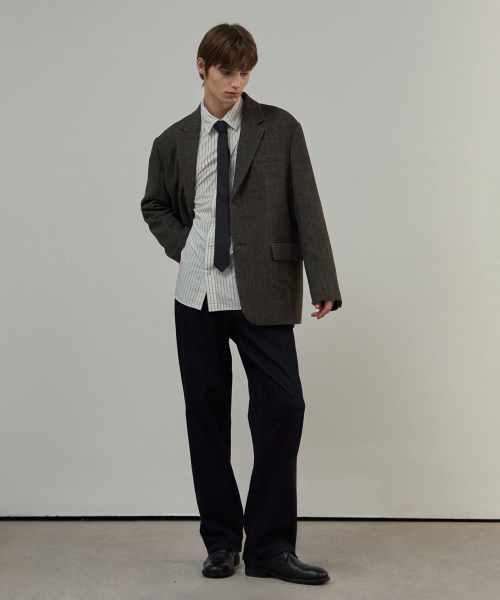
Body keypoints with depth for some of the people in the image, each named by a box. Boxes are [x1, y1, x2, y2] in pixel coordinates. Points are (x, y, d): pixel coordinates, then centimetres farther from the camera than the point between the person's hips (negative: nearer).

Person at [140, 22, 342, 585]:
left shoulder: (280, 129, 2)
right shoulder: (174, 141, 9)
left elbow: (306, 207, -3)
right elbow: (155, 206, 23)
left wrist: (324, 283, -12)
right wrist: (182, 245, 5)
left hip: (261, 293, -2)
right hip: (197, 292, 3)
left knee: (282, 408, -8)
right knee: (206, 413, 7)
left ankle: (269, 547, 5)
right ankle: (221, 540, 21)